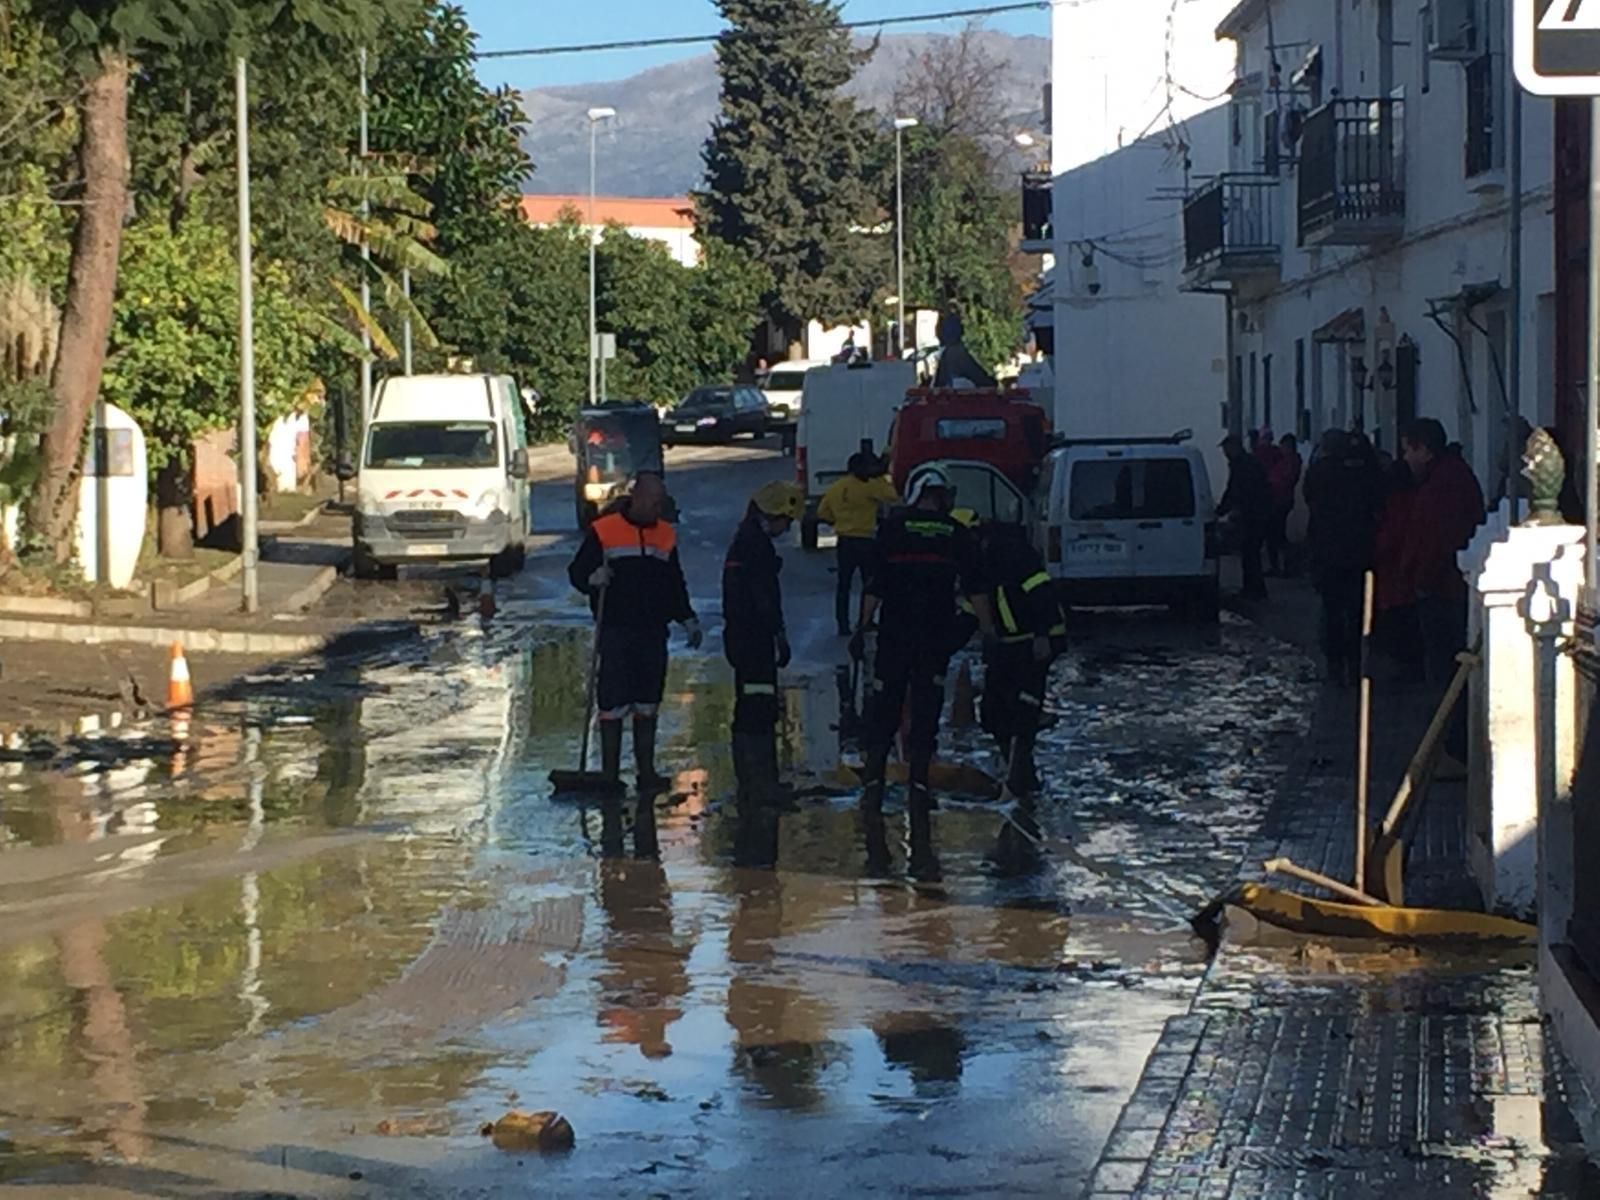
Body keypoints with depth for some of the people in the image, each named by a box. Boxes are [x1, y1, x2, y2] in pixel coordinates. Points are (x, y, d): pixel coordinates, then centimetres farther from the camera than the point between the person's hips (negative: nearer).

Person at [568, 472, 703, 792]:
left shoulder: (666, 535, 12)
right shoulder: (604, 531, -3)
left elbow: (675, 585, 21)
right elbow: (577, 571, -1)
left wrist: (688, 620, 12)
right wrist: (593, 579, -22)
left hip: (653, 633, 5)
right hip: (616, 631, -5)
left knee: (648, 707, 10)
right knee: (613, 706, -4)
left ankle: (646, 772, 16)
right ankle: (610, 775, 1)